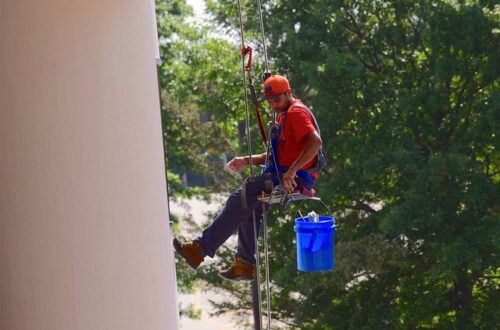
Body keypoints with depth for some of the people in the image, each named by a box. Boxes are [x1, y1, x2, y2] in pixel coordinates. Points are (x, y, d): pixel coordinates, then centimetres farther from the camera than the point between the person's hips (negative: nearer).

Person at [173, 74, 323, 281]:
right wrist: (247, 161, 14)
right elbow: (277, 154, 27)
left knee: (242, 199, -15)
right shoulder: (284, 116, 23)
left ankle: (201, 249, -14)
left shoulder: (296, 113, -10)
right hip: (282, 175, 11)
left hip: (296, 179, -11)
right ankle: (245, 264, 9)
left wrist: (291, 171, -29)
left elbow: (315, 142, -27)